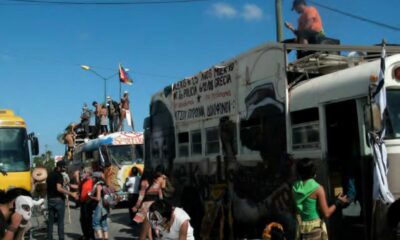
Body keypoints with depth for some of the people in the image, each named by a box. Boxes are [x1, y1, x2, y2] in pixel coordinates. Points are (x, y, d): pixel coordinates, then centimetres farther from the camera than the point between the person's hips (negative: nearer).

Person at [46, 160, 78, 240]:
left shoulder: (50, 175, 12)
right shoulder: (59, 175, -13)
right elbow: (59, 188, -25)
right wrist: (71, 194, -26)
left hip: (50, 199, 7)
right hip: (58, 200, -7)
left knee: (50, 220, 9)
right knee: (60, 221, -2)